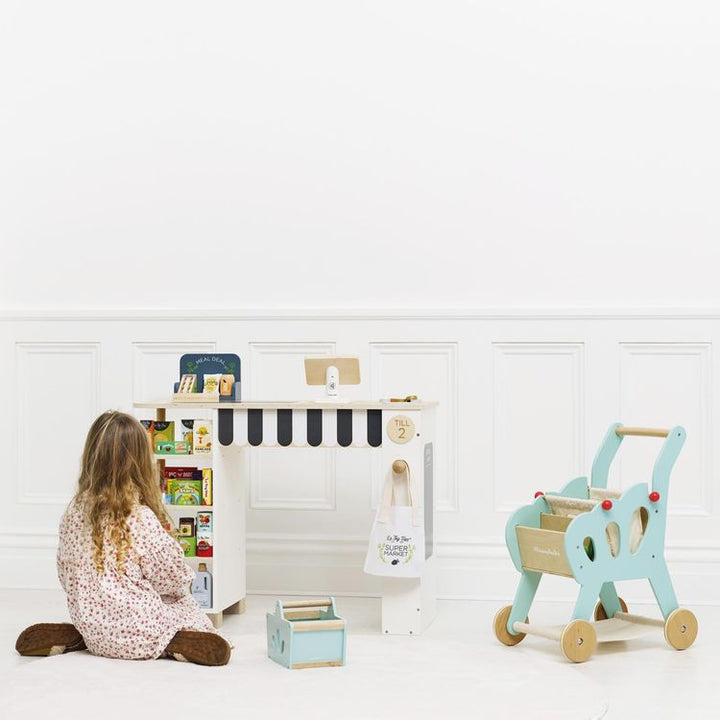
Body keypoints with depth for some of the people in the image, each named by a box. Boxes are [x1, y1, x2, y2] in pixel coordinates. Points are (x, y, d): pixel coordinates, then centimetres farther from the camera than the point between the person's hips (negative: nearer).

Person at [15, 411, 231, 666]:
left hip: (92, 624, 6)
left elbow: (65, 570, 9)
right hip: (140, 631, -6)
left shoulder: (74, 512, -2)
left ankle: (74, 638, 9)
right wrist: (181, 586, 12)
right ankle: (171, 644, -14)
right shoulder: (141, 519, -20)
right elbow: (171, 576, -12)